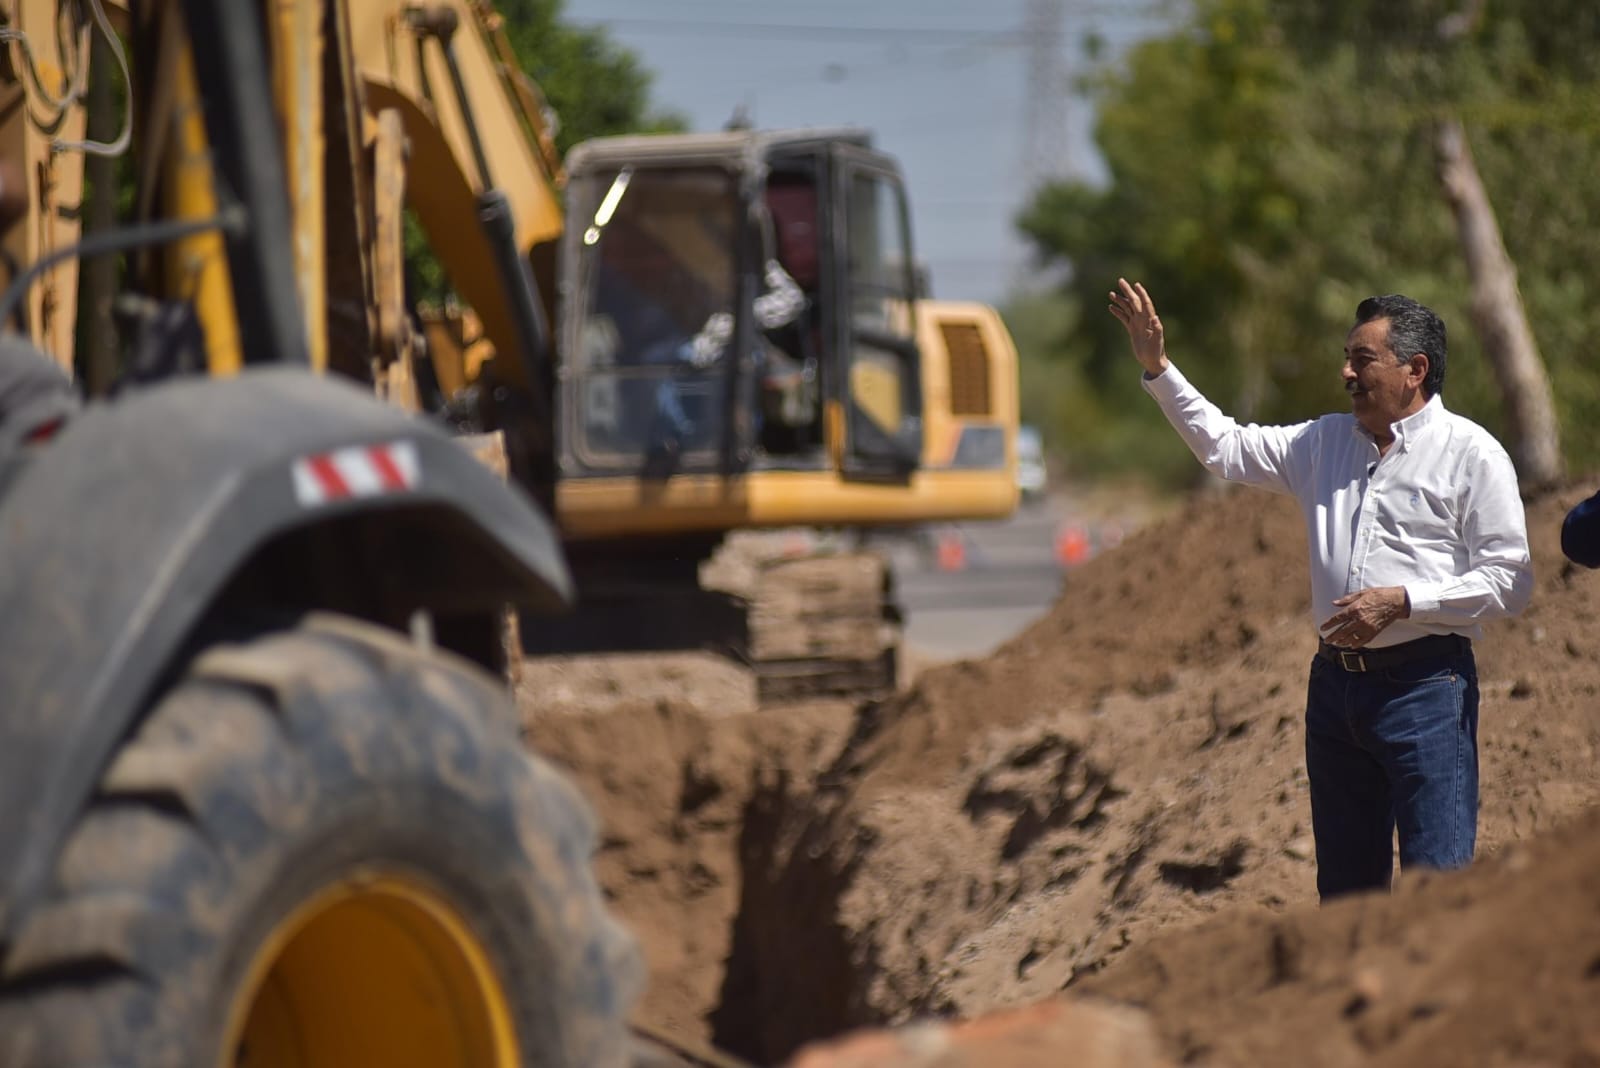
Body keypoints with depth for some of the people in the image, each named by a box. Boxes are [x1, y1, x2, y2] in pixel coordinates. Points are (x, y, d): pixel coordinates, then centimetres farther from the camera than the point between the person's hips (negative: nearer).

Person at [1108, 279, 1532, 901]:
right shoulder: (1326, 442, 16)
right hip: (1336, 681, 6)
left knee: (1438, 880, -12)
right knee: (1344, 885, 10)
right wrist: (1158, 369, 14)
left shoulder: (1470, 454, -3)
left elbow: (1509, 583, -7)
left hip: (1424, 685, -6)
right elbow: (1224, 448, 22)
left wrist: (1401, 601, -15)